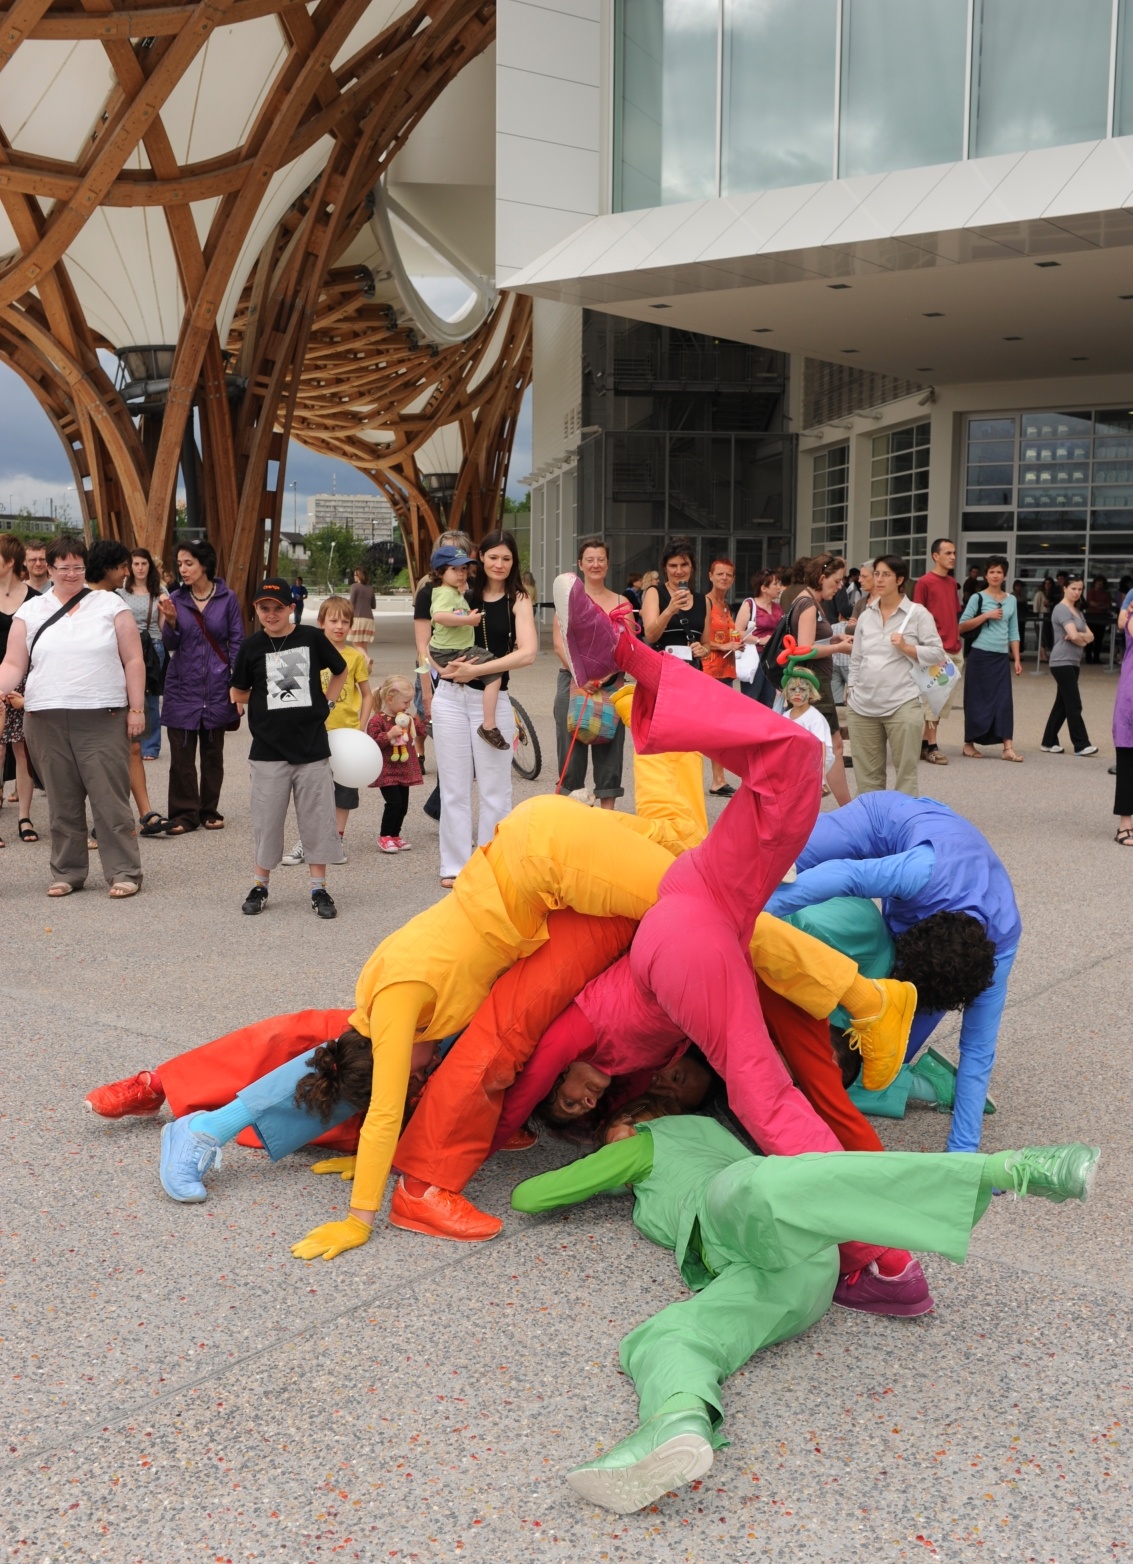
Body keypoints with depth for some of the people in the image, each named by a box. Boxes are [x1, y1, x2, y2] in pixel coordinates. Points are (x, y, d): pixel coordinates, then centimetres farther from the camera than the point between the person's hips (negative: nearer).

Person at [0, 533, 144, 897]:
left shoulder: (110, 605, 5)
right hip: (46, 719, 2)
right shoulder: (30, 612, 11)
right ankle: (67, 873, 17)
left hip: (103, 719, -2)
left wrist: (136, 708, -3)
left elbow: (133, 661, 4)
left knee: (110, 798, -4)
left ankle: (124, 873, 2)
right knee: (62, 802, 7)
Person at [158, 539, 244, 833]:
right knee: (181, 756, -1)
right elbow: (170, 645, 2)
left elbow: (237, 643, 1)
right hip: (182, 688, 1)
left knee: (213, 754, 8)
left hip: (216, 688, -1)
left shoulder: (227, 599, -1)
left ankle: (210, 811, 19)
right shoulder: (176, 599, 3)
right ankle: (184, 814, 5)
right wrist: (171, 621, -18)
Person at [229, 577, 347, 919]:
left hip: (312, 746, 0)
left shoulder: (312, 639, 0)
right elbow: (239, 694, 11)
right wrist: (270, 701, 3)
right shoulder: (252, 647, 1)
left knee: (317, 818, 4)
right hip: (268, 749, 0)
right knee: (267, 819, 7)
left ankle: (319, 889, 14)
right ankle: (260, 885, 20)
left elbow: (340, 671, 15)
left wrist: (325, 703, 6)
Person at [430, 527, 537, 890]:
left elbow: (528, 653, -14)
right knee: (454, 787, 6)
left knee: (494, 788, 3)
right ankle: (455, 865, 14)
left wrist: (476, 670, -17)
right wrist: (444, 665, -8)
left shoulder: (518, 600, 0)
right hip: (451, 696, 2)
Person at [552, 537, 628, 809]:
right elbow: (559, 643, -2)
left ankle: (607, 812, 7)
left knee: (609, 747, 1)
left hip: (611, 683, 1)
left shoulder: (621, 602, 11)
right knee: (572, 748, 0)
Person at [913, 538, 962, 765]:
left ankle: (925, 742, 18)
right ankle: (931, 746, 3)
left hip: (955, 650, 8)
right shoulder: (925, 582, -7)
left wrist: (957, 639, 14)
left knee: (947, 698, 10)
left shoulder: (952, 583, 13)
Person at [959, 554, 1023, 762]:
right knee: (978, 700, 1)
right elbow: (962, 626, -5)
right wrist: (986, 615, -14)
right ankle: (969, 744, 12)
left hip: (1002, 657, 4)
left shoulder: (1011, 600, 11)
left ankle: (1008, 747, -4)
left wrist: (1017, 659, 7)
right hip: (980, 655, -4)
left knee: (1004, 700, -2)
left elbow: (1013, 632, 13)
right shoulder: (977, 597, -1)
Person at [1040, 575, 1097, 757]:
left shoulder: (1077, 611, 18)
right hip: (1062, 662, -9)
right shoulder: (1062, 610, -10)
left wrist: (1079, 637, -11)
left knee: (1062, 704, 10)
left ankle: (1049, 743, 15)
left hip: (1073, 663, 9)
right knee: (1074, 705, -8)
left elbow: (1090, 636, 9)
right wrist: (1083, 640, -2)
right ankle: (1081, 745, -7)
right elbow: (1074, 635, -22)